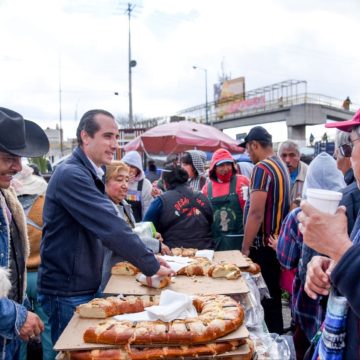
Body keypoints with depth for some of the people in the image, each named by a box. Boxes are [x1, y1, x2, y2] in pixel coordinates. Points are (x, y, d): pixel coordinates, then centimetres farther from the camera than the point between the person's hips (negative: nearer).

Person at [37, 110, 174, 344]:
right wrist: (152, 265, -22)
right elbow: (110, 227, -28)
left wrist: (148, 258, 4)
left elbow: (104, 225, 13)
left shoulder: (91, 175, 11)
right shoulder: (71, 175, -22)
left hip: (85, 287, 9)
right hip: (66, 294, -9)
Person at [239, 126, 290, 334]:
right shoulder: (281, 165, 11)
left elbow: (256, 213, -23)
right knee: (273, 295, 18)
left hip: (263, 245, -9)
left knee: (266, 299, 1)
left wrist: (245, 247, -16)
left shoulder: (262, 168, -18)